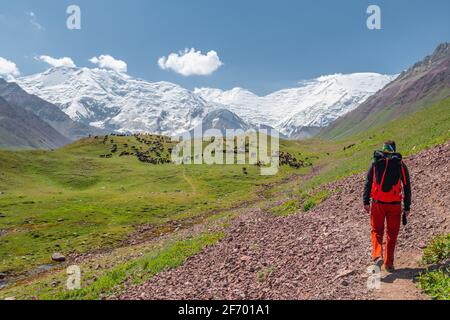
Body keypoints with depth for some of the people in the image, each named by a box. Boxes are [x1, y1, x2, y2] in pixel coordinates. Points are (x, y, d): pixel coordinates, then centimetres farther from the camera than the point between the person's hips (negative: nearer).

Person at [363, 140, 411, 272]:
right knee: (392, 234, 11)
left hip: (378, 203, 0)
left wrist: (366, 202, 2)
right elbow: (407, 187, 5)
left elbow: (368, 183, 0)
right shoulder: (401, 165, 4)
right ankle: (389, 263, 15)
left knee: (377, 231, 12)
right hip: (395, 204, 0)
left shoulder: (375, 163, 4)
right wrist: (407, 207, 10)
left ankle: (377, 255, -9)